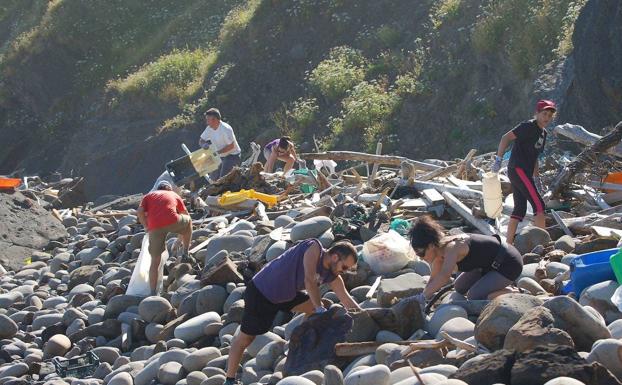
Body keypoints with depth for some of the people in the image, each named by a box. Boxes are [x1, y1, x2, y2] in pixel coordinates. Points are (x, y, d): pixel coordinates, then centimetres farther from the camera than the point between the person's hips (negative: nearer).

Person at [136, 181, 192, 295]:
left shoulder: (148, 196, 28)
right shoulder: (174, 195, 30)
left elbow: (140, 212, 9)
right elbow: (185, 214, 35)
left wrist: (147, 228, 19)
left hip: (155, 227, 1)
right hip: (172, 221, -1)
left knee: (155, 261, 10)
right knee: (189, 221, 33)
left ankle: (153, 293, 8)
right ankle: (186, 254, 31)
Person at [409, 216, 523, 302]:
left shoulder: (451, 248, -30)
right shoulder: (439, 250, -2)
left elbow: (444, 276, -45)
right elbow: (434, 280, 6)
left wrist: (423, 296, -42)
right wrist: (423, 298, -3)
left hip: (508, 263, -10)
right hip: (492, 263, 10)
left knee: (474, 296, -20)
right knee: (459, 288, 12)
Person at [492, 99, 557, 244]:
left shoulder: (543, 133, 18)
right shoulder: (528, 126, -9)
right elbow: (506, 138, -14)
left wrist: (537, 178, 22)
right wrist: (498, 159, -20)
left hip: (524, 173, 10)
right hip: (518, 169, -10)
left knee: (520, 209, 8)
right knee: (539, 205, -13)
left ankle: (508, 244, 10)